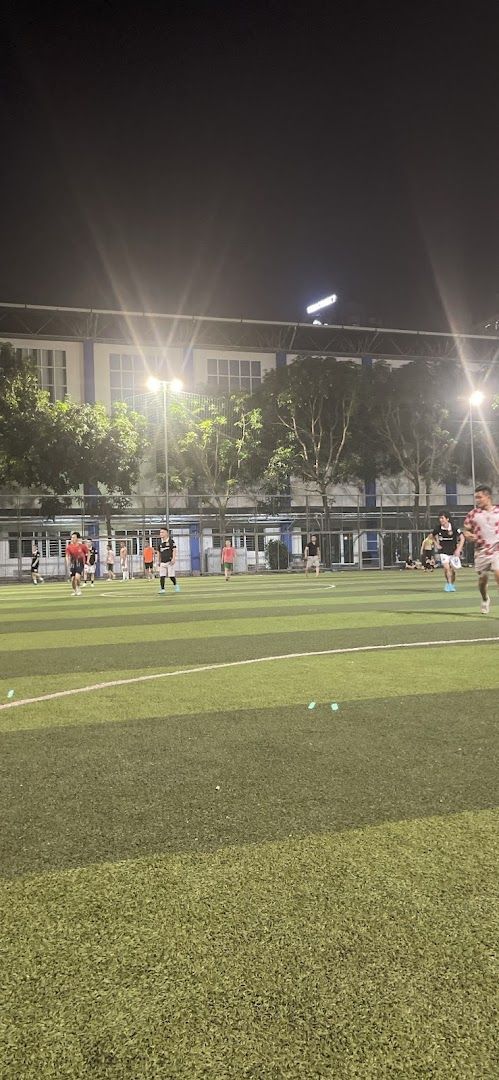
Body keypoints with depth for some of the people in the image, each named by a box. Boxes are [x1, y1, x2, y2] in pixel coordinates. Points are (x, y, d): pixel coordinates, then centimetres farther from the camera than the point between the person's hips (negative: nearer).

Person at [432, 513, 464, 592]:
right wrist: (437, 544, 5)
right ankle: (449, 584, 0)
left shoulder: (454, 527, -14)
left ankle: (452, 584, 25)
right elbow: (433, 536, 15)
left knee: (453, 569, 3)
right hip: (443, 551, 1)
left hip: (453, 551, -1)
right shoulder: (438, 528, -7)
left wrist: (459, 549, -15)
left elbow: (462, 538, -8)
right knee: (446, 568, -16)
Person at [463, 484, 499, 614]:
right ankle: (485, 600, 38)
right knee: (482, 579, 10)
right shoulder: (473, 514, 2)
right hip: (481, 551, 2)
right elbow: (466, 530, 9)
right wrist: (469, 536, -13)